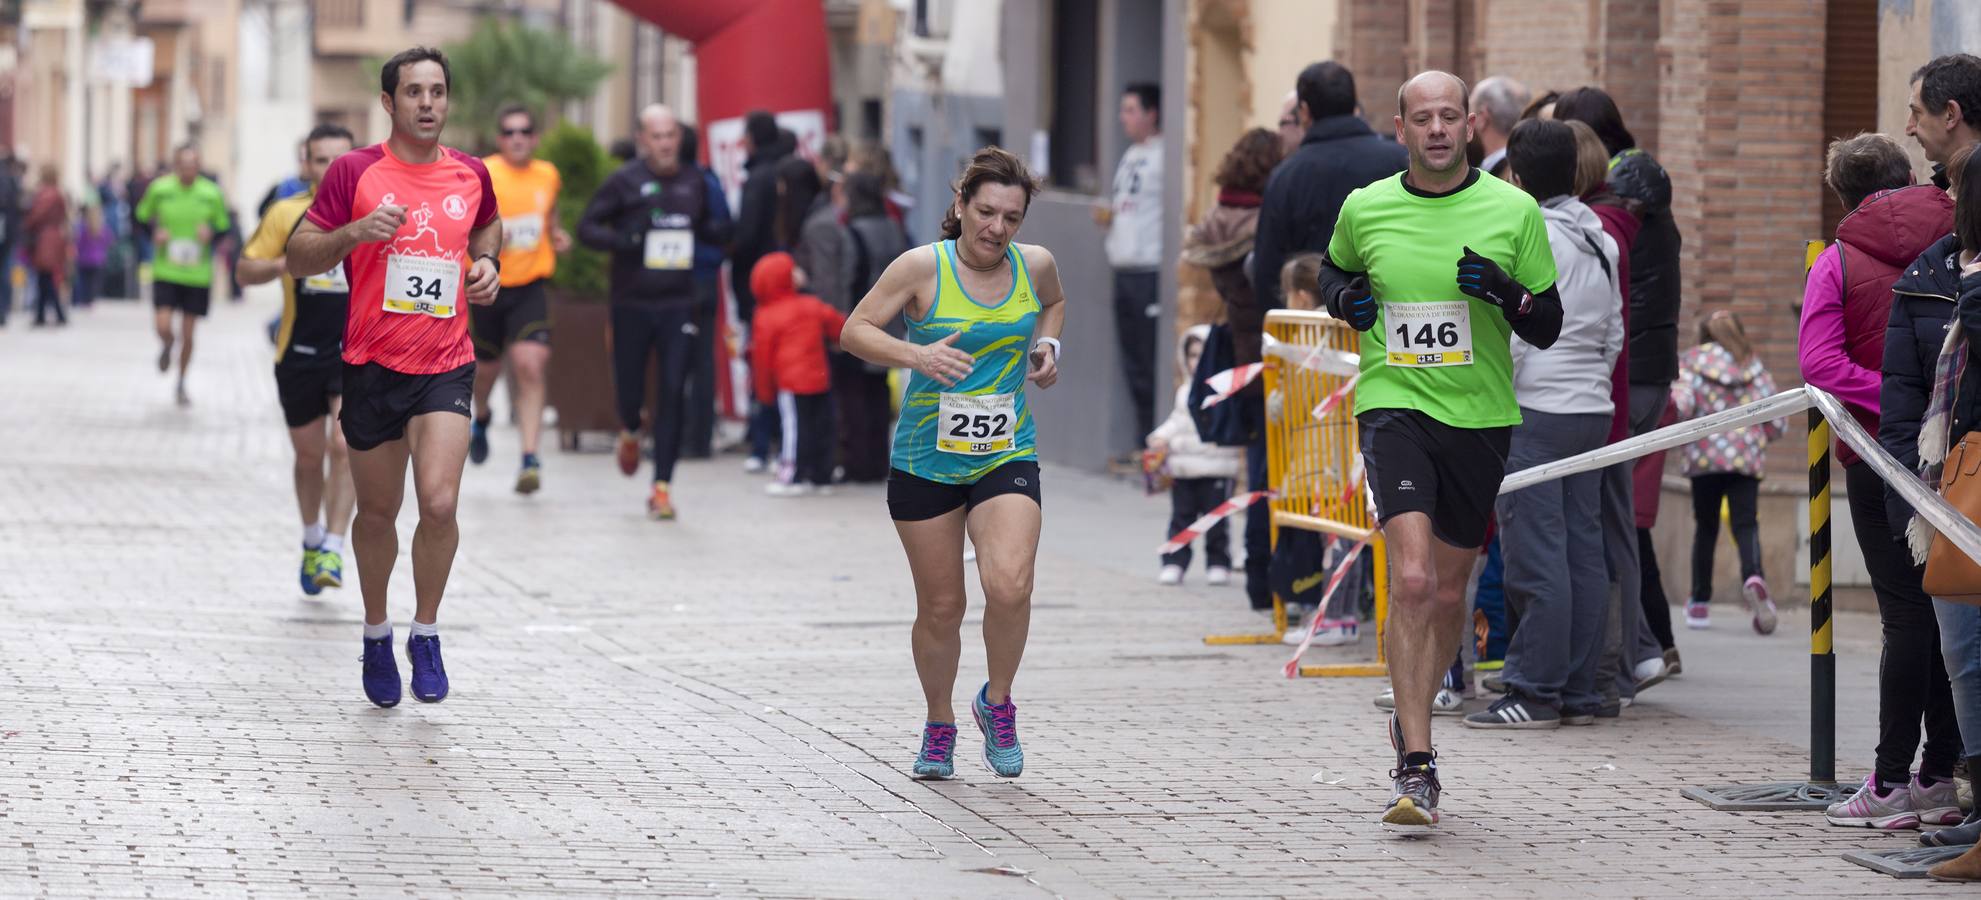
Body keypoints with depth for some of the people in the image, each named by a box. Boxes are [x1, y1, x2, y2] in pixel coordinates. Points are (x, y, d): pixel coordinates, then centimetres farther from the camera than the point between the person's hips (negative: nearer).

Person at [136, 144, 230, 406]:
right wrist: (155, 231, -10)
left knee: (187, 333, 6)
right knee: (163, 326, -14)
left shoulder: (211, 193, -4)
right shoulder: (159, 189, -5)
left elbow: (224, 225, 7)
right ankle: (167, 347, 26)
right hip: (165, 272, -1)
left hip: (197, 274, 1)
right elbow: (142, 216, 9)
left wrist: (211, 230, -15)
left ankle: (182, 385, 27)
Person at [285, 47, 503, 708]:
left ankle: (426, 634, 3)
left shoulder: (470, 175, 4)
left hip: (446, 367, 1)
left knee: (439, 502, -17)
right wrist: (356, 232, -19)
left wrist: (488, 263, 6)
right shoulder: (355, 172, -5)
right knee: (378, 514, 10)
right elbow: (298, 259, -2)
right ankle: (376, 634, 33)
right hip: (372, 368, -1)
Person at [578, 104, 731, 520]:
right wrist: (623, 242, -19)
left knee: (674, 392, -8)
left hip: (679, 305, 2)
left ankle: (662, 485, -4)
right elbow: (587, 227, -1)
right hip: (631, 304, -2)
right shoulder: (625, 181, -2)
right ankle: (629, 431, 43)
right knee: (630, 388, 5)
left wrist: (729, 235, 3)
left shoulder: (694, 182, 9)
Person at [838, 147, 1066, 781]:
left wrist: (1046, 345, 5)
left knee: (1009, 585, -21)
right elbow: (854, 331, -8)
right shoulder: (922, 268, -10)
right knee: (941, 607, 6)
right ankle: (939, 727, 30)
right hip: (925, 460, -1)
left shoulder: (1035, 266, 1)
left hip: (1006, 458, 1)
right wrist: (917, 355, -24)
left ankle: (998, 702, 5)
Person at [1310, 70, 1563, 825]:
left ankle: (1412, 719, 39)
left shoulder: (1513, 211, -2)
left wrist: (1508, 295, -18)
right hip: (1394, 404, -2)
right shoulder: (1363, 209, 1)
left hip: (1480, 416, 2)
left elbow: (1548, 329, 3)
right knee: (1412, 579, -19)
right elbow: (1333, 271, 23)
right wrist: (1343, 299, 0)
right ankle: (1416, 767, -18)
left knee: (1449, 593, 12)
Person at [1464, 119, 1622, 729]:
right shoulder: (1600, 241, 14)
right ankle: (1579, 693, 10)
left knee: (1535, 554, -7)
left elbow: (1510, 334, -15)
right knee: (1584, 551, 8)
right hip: (1592, 410, 8)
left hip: (1536, 410, -8)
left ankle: (1535, 693, -6)